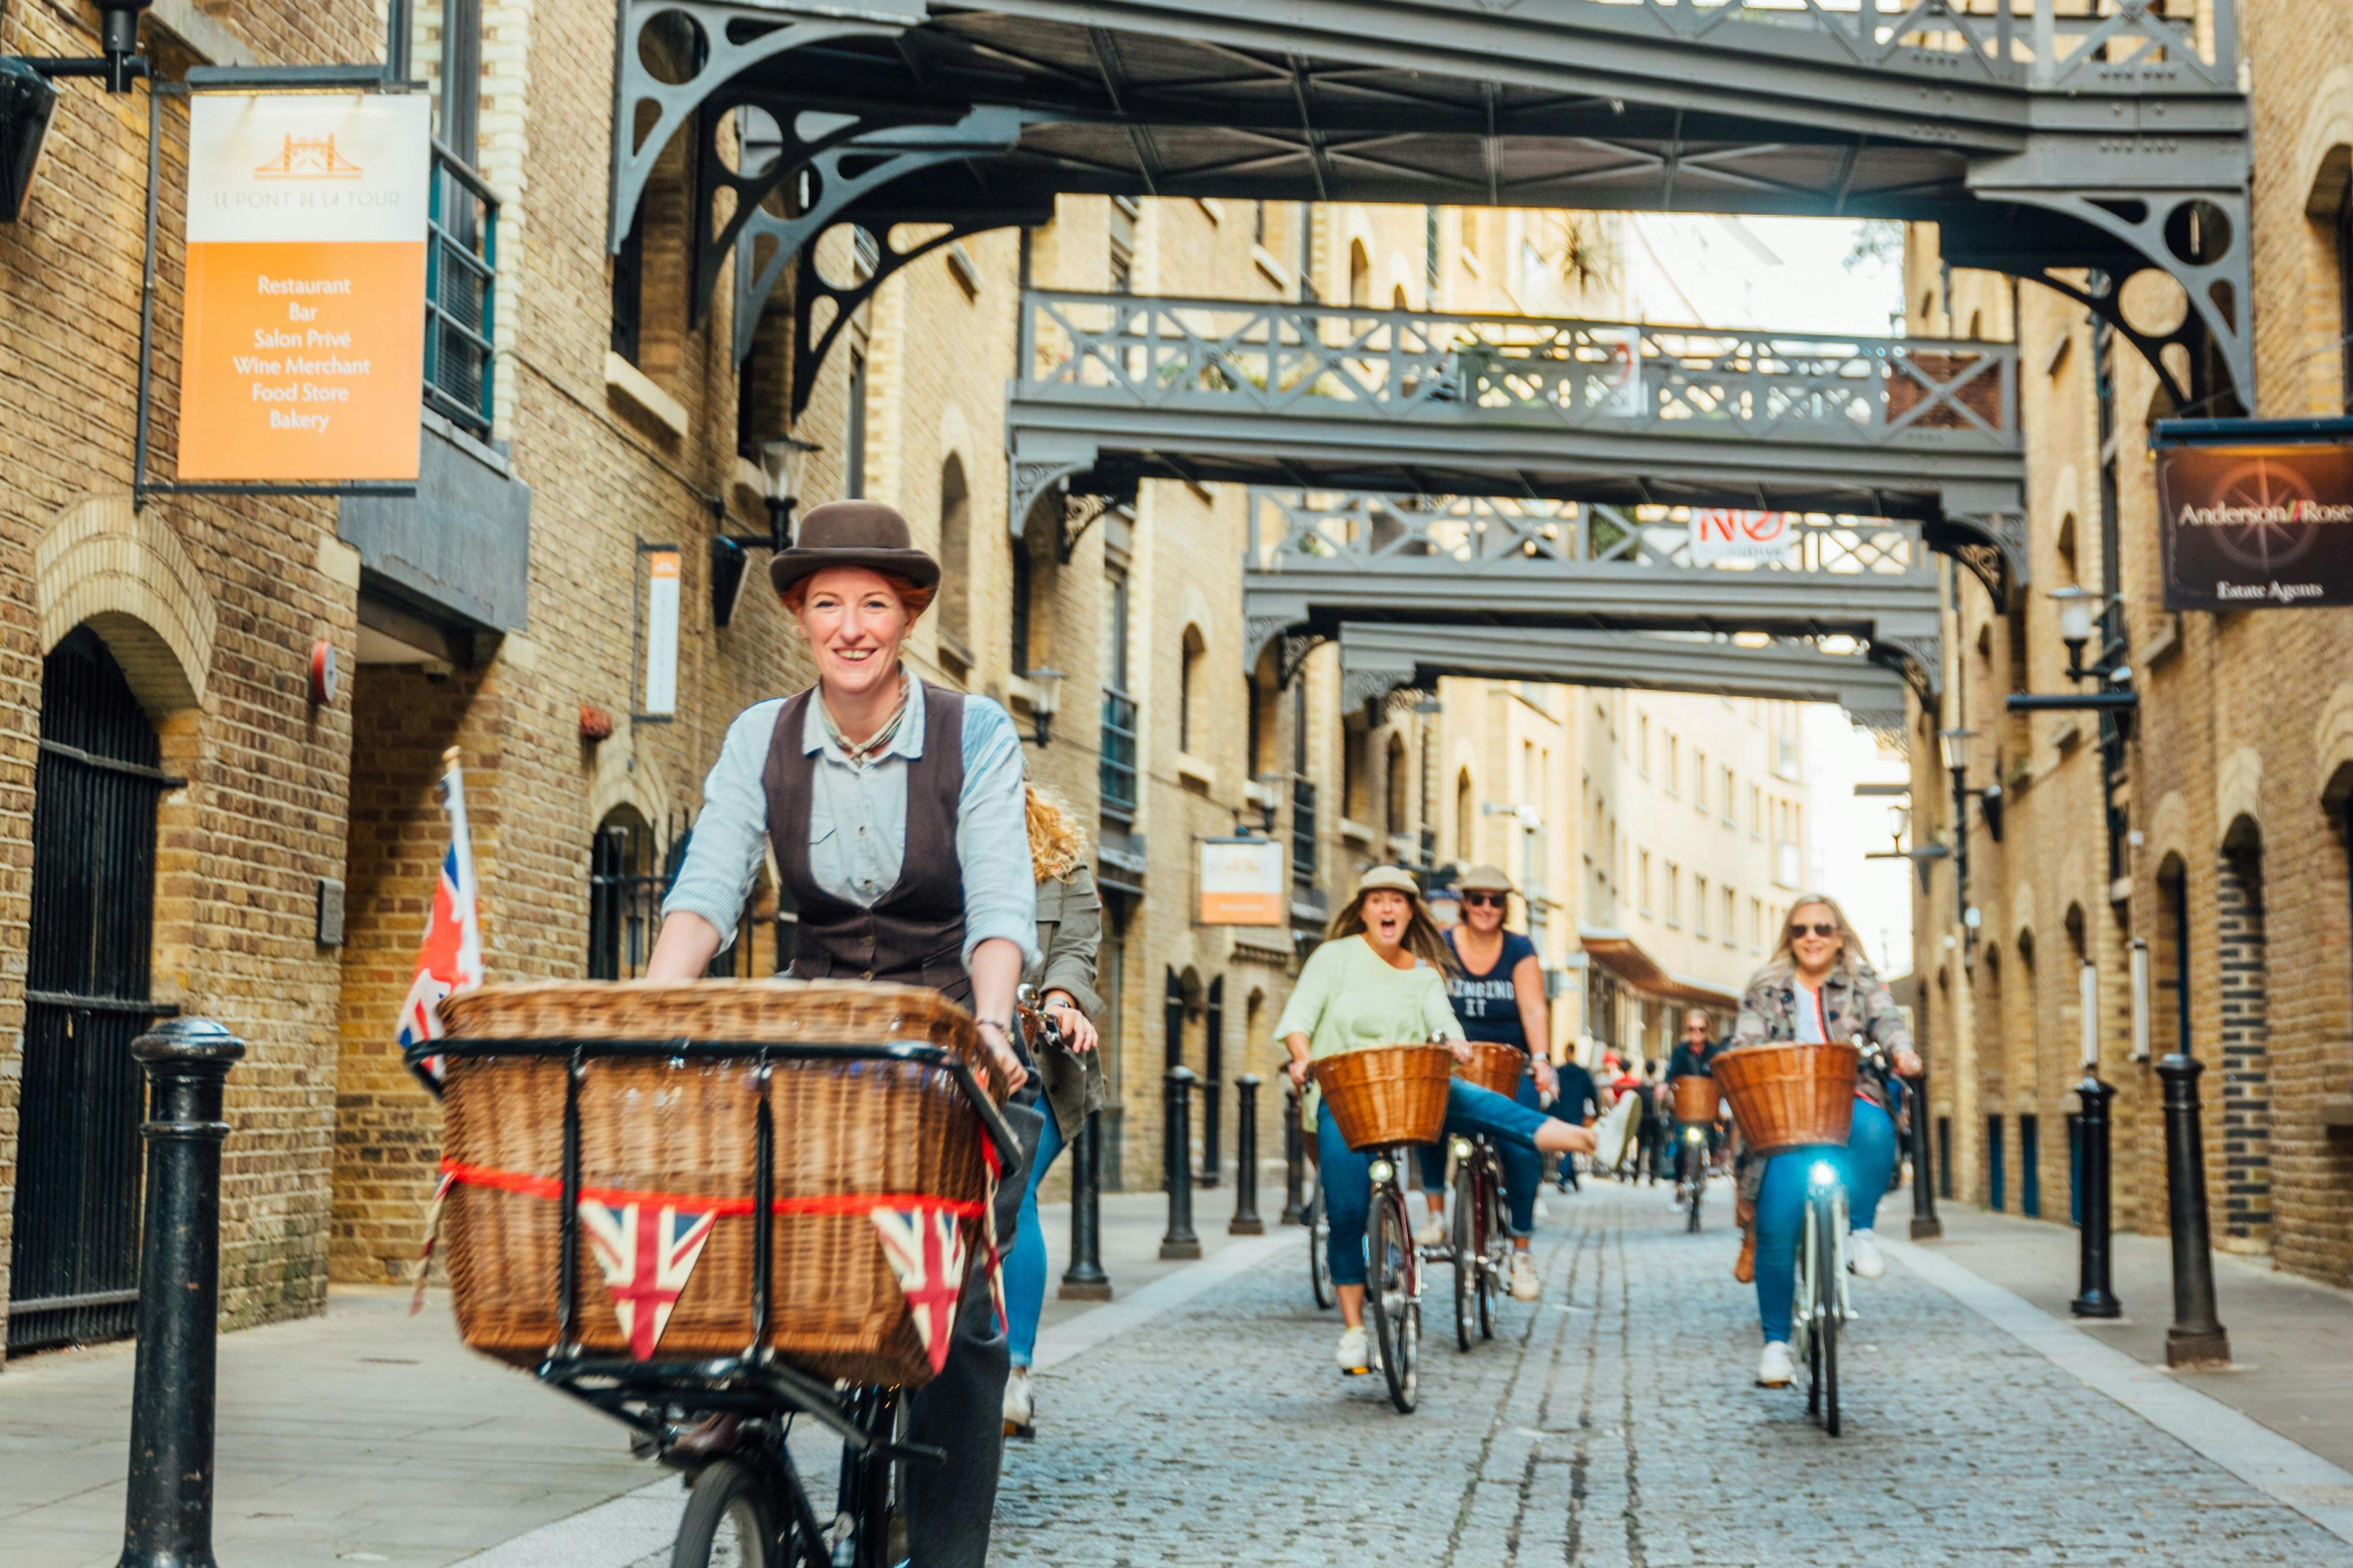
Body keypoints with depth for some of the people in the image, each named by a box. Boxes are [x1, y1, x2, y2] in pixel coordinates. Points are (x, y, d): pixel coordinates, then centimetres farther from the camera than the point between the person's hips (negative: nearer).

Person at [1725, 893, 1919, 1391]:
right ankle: (1776, 1342, -5)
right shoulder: (1766, 990, 17)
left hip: (1849, 1101, 0)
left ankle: (1861, 1229, -15)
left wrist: (1900, 1050, -24)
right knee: (1777, 1220, -17)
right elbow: (1743, 1044, 12)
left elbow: (1885, 1019, -1)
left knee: (1874, 1129, -39)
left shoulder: (1862, 981, 15)